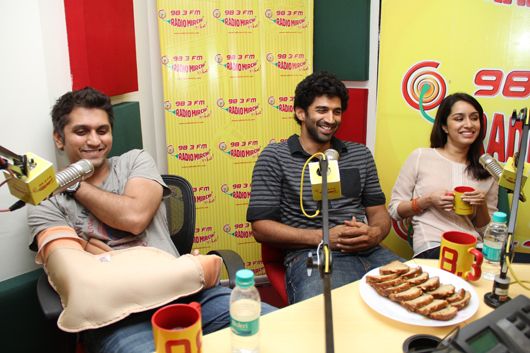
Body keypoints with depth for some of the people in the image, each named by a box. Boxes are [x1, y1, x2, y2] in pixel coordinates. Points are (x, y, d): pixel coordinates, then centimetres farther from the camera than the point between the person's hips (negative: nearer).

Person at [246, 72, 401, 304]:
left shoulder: (360, 154, 19)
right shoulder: (274, 157, 4)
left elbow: (378, 212, 20)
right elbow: (261, 227, -1)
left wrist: (375, 233, -5)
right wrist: (323, 237, -12)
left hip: (368, 251, 5)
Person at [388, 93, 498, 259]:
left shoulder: (488, 170, 13)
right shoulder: (421, 157, 4)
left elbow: (485, 229, 17)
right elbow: (394, 209, 6)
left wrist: (482, 206, -3)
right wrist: (427, 201, -11)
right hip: (432, 246, -4)